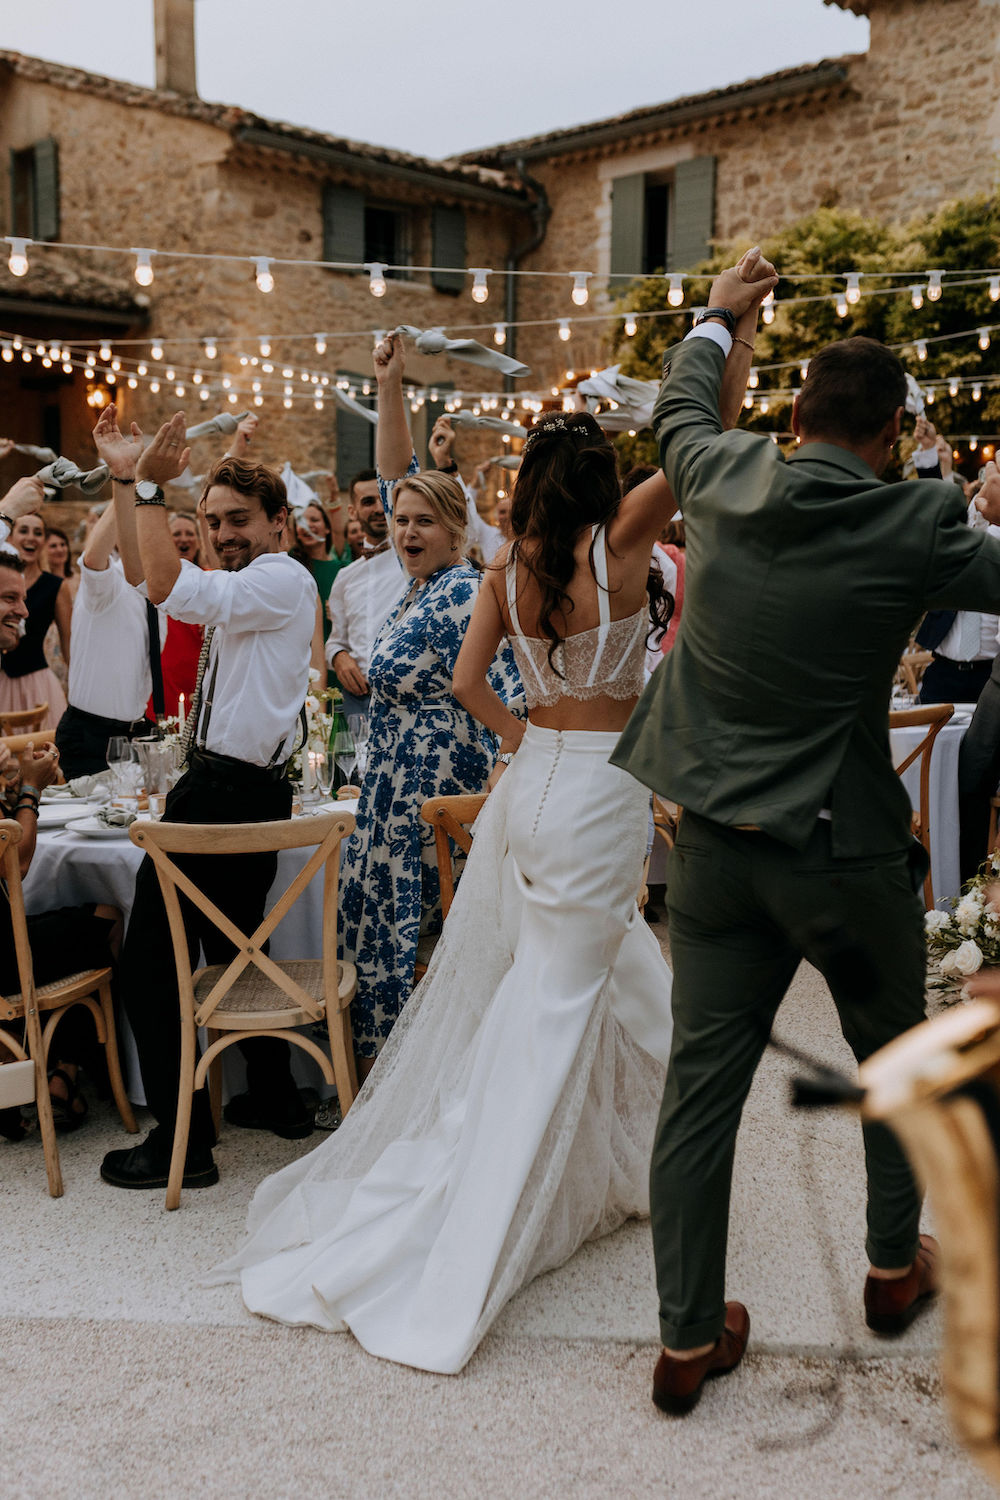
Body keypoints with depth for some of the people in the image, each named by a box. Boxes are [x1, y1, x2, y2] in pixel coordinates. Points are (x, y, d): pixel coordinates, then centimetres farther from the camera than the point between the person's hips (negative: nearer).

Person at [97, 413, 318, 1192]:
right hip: (251, 787, 10)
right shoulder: (250, 582, 17)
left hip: (228, 793, -10)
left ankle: (182, 1140, 2)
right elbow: (149, 575, 22)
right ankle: (275, 1097, 33)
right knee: (234, 947, 20)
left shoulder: (283, 580, -13)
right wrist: (126, 481, 15)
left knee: (150, 958, -4)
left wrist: (149, 487, -19)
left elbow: (168, 586, -27)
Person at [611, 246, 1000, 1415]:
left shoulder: (725, 482, -2)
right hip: (844, 848, -3)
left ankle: (689, 1338, 20)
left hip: (713, 841, 3)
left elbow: (679, 412, 20)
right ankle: (895, 1266, 43)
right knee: (896, 1057, 24)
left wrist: (717, 319, 38)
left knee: (701, 1082, 9)